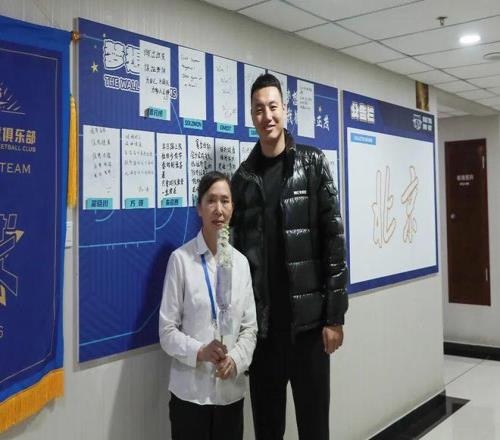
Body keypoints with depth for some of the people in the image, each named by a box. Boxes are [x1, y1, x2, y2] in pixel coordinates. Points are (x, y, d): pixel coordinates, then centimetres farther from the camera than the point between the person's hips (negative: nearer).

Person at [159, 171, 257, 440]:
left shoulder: (241, 262, 4)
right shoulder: (181, 259, -8)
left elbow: (250, 327, 4)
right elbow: (167, 330, -8)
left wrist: (235, 360, -12)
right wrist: (200, 352, -22)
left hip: (231, 392, 4)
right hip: (190, 392, -3)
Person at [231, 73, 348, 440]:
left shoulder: (313, 164, 1)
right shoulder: (243, 178, 8)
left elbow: (333, 240, -4)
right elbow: (238, 251, 7)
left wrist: (335, 314, -9)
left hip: (308, 319, -2)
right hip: (261, 323, 2)